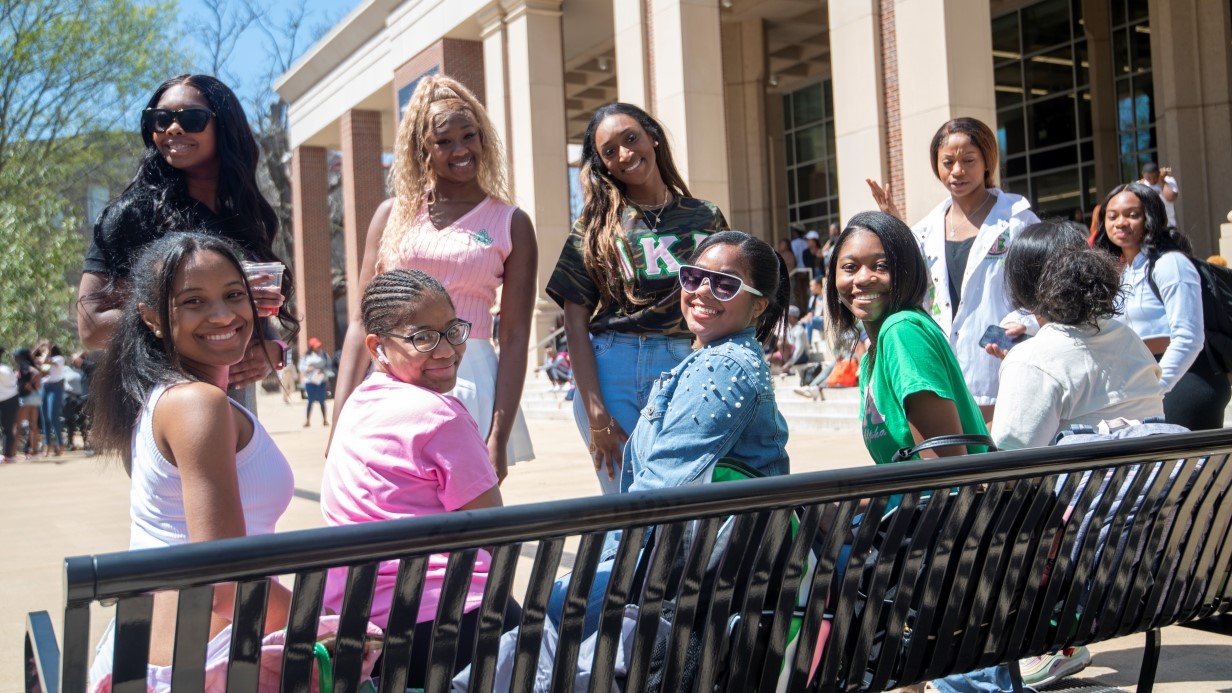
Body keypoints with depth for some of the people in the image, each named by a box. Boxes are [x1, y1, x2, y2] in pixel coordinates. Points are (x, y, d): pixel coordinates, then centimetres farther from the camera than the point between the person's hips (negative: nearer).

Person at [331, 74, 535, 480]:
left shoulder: (511, 224, 3)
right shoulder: (394, 214, 9)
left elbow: (515, 337, -3)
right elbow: (362, 320, 8)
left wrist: (499, 440, -11)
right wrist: (340, 421, 1)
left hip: (469, 384, -2)